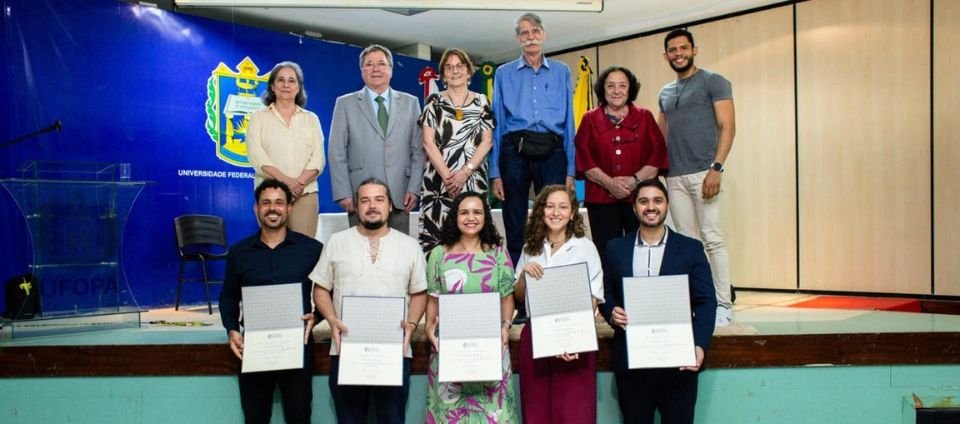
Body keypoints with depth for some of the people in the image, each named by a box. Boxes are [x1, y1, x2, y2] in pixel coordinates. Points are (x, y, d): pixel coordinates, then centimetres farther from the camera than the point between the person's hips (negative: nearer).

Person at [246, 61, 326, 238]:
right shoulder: (258, 117, 10)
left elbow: (318, 158, 5)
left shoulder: (311, 119, 16)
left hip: (305, 193, 1)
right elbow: (256, 155, -3)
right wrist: (286, 181, -15)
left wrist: (300, 182, -12)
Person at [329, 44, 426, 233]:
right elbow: (337, 153, 3)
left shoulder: (410, 103, 12)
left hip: (399, 197, 1)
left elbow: (418, 150, 9)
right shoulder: (345, 104, 7)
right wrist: (343, 194, -6)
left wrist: (414, 189, 0)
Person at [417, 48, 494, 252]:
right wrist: (447, 175, -11)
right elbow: (428, 142, 1)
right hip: (439, 178, -1)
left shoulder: (481, 102, 11)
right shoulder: (434, 102, 8)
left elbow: (487, 141, 3)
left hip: (473, 179, 1)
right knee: (435, 232, -7)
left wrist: (465, 172, -10)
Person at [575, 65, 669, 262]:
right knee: (606, 254, -2)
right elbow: (583, 157, 2)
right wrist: (609, 182, -10)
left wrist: (635, 180, -10)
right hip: (602, 200, 0)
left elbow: (658, 153, 4)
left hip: (639, 197, 1)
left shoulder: (644, 117, 12)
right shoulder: (590, 119, 11)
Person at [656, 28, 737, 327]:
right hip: (674, 177, 6)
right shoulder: (665, 93, 20)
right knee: (687, 241, 6)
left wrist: (716, 168, -15)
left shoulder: (713, 82, 3)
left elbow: (727, 127, -5)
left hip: (703, 173, -5)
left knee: (712, 239, -7)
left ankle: (723, 305, -1)